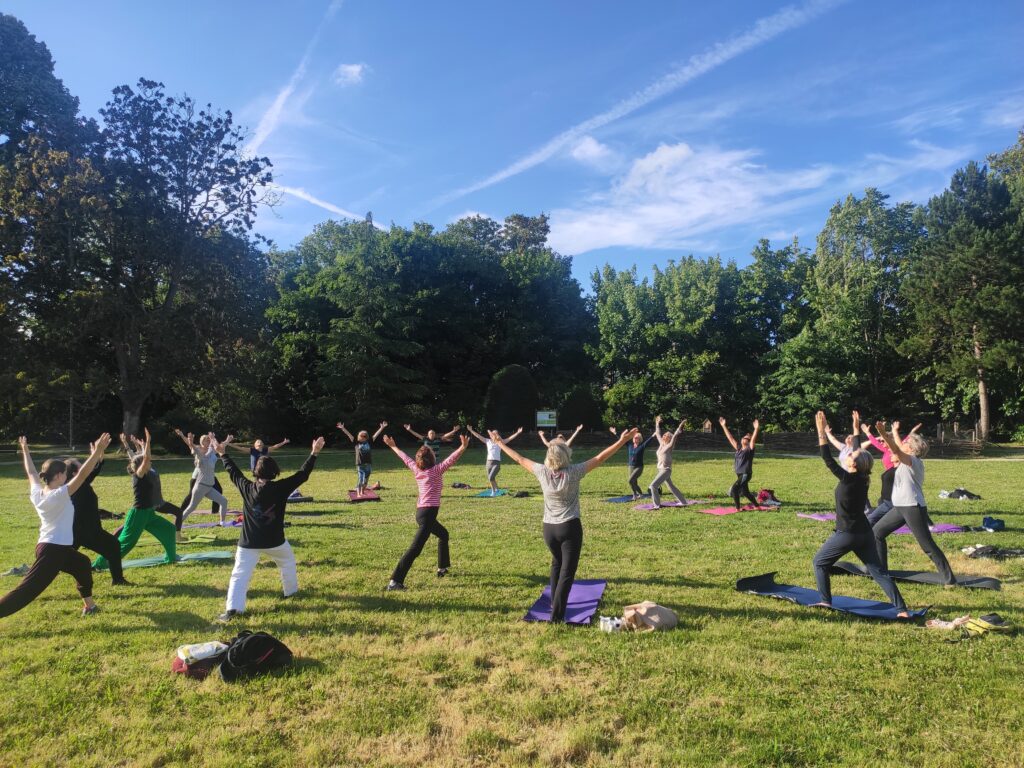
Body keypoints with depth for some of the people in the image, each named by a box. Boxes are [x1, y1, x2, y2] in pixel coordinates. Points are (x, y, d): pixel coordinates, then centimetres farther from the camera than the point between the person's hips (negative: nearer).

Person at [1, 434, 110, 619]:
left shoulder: (37, 493, 3)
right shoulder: (59, 495, -20)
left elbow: (31, 473, 19)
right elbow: (82, 474, -28)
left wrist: (25, 451, 32)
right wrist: (97, 451, -31)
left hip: (57, 548, 10)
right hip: (53, 550, -10)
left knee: (82, 564, 27)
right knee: (27, 590, -7)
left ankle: (89, 605, 35)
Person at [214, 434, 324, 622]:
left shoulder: (247, 487, -4)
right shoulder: (281, 487, -12)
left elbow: (233, 472, 11)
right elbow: (302, 474, -8)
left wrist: (223, 454, 23)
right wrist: (314, 453, -3)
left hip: (248, 542, 1)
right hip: (274, 541, 0)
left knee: (240, 574, -2)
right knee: (288, 563, 27)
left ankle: (232, 608, -14)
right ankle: (290, 591, 40)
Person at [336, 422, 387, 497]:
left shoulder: (369, 442, 5)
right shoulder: (357, 442, 2)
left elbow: (376, 435, 3)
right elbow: (349, 435, -1)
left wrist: (382, 428, -2)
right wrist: (343, 428, -6)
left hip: (368, 464, 3)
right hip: (360, 465, -2)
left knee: (365, 480, 12)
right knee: (360, 479, -6)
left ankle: (362, 492, 27)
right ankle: (358, 494, -2)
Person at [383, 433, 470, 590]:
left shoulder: (416, 470, 8)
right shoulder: (436, 470, -9)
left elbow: (405, 458, 23)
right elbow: (451, 460, -23)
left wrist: (393, 446, 37)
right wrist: (463, 447, -32)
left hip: (422, 512, 9)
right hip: (428, 513, -9)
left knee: (443, 534, 28)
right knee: (415, 549, -11)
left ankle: (442, 568, 38)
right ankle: (394, 582, -15)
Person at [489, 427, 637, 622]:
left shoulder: (542, 472, -8)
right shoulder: (573, 472, -16)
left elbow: (519, 459, 3)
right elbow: (600, 458, -16)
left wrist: (500, 442, 15)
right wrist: (622, 441, -14)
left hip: (549, 528, 5)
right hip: (570, 528, -4)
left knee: (557, 563, 28)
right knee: (567, 572, 1)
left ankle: (554, 602, 38)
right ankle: (556, 615, -3)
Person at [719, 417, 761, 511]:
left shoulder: (750, 449, -5)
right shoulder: (738, 448, 11)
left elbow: (753, 439, -23)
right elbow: (730, 437, 14)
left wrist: (756, 429, -37)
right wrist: (724, 426, 15)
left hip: (746, 474, -8)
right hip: (739, 474, 8)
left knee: (734, 489, -18)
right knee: (745, 492, 19)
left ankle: (737, 508, -11)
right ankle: (756, 506, 38)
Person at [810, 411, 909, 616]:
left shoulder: (848, 479, -18)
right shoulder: (863, 479, 1)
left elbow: (828, 459, -21)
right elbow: (860, 453, 15)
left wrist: (821, 431, -21)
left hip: (846, 534, -7)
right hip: (864, 533, 7)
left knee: (819, 562, 10)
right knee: (879, 571, 10)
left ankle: (826, 602, 12)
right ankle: (901, 609, 5)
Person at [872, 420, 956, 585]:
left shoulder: (913, 460, -12)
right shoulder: (907, 460, 13)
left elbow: (897, 450, -34)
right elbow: (899, 449, 34)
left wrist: (884, 435, -49)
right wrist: (894, 432, 45)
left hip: (913, 508, -10)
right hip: (900, 507, 10)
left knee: (927, 545, -6)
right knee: (876, 532, 10)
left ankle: (949, 578, 3)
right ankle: (881, 569, 17)